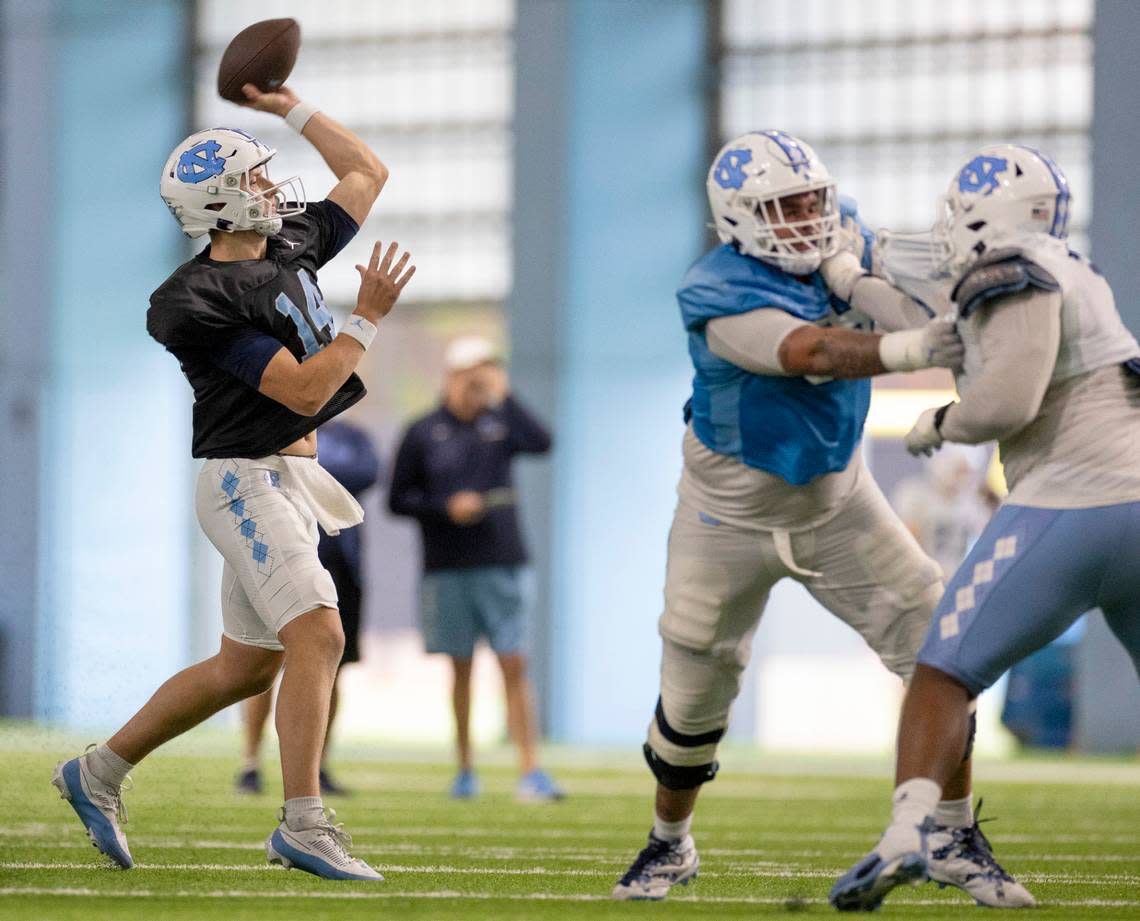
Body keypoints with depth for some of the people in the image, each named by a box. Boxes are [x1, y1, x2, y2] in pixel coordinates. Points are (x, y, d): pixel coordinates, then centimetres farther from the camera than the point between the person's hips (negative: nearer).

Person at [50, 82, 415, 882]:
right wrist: (368, 320, -14)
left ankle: (100, 773, 25)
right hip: (245, 480, -9)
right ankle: (302, 825, -23)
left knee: (245, 666, 13)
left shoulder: (291, 247, 8)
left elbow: (367, 174, 20)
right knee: (319, 634, -21)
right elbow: (305, 392, -20)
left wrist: (288, 106, 16)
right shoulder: (204, 302, -18)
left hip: (292, 484, 9)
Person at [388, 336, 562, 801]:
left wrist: (504, 396, -16)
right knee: (460, 668, 7)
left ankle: (530, 772, -9)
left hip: (500, 566, 0)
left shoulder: (501, 424, 6)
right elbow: (398, 499, 3)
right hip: (446, 570, 0)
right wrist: (446, 508, -10)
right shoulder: (422, 434, 3)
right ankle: (465, 770, 16)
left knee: (514, 665, -6)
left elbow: (541, 443, -14)